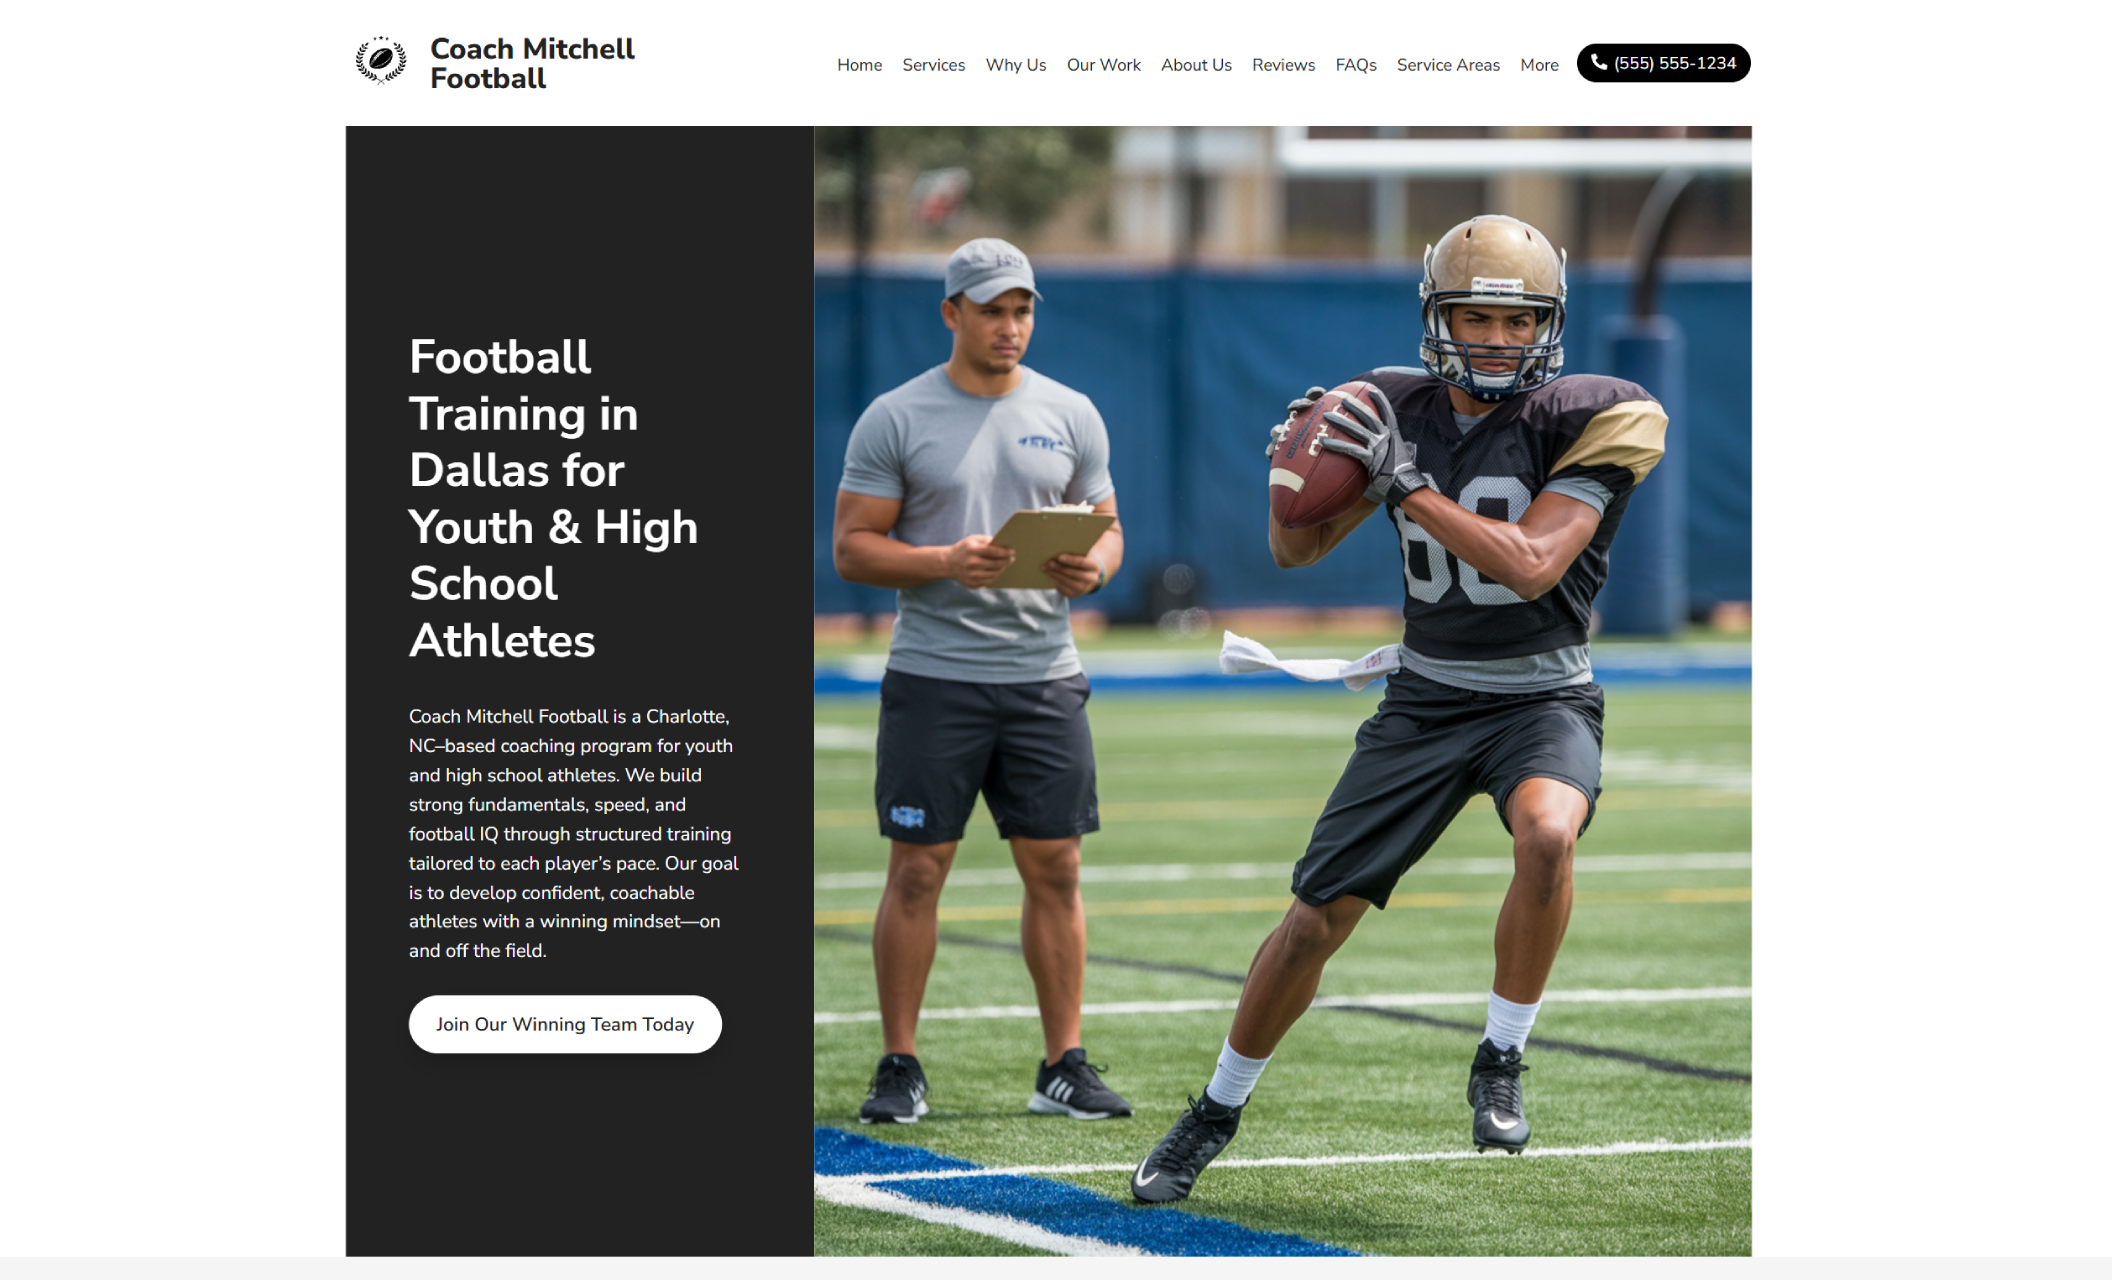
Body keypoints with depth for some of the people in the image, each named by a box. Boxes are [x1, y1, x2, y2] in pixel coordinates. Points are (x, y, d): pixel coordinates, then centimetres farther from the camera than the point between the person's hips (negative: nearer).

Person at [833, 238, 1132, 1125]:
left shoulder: (1069, 416, 9)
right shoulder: (896, 419, -1)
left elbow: (1106, 528, 13)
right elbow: (853, 549, -4)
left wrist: (1092, 567, -10)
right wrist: (946, 563, -20)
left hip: (1044, 676, 3)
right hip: (934, 677, -3)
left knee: (1054, 870, 3)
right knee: (916, 871, -2)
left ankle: (1063, 1066, 10)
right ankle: (899, 1067, 7)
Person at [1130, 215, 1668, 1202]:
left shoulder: (1579, 420, -13)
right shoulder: (1403, 412, -1)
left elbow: (1531, 567, -24)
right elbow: (1297, 550, 6)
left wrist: (1408, 485, -27)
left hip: (1542, 698, -3)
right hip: (1426, 701, 3)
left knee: (1545, 834, -36)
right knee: (1318, 917, 2)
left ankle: (1501, 1062, -15)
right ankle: (1217, 1112, 23)